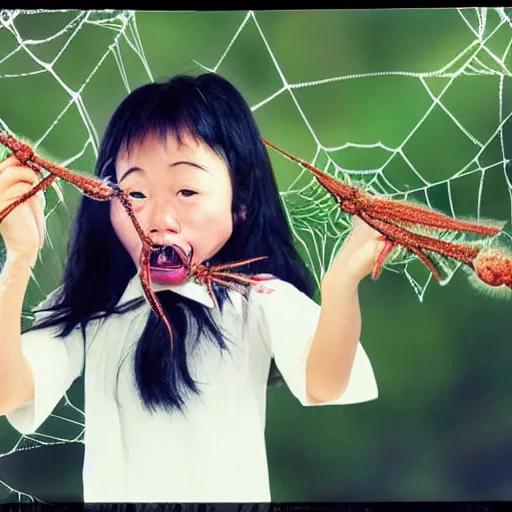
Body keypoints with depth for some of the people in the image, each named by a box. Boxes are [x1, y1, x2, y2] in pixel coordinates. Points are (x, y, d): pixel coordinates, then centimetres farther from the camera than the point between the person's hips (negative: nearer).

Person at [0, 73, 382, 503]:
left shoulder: (261, 300, -10)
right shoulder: (89, 310, -5)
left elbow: (324, 385, -28)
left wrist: (343, 284, -47)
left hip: (233, 494, -1)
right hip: (112, 495, 2)